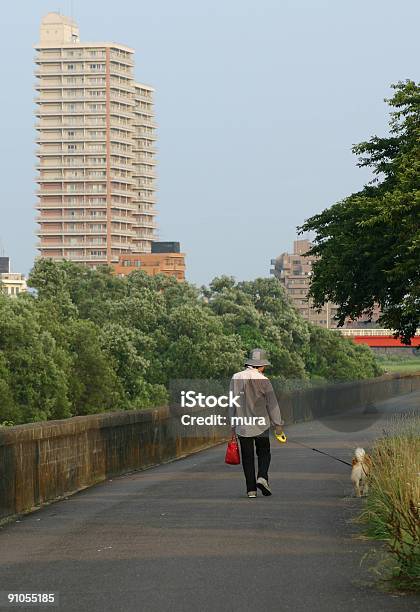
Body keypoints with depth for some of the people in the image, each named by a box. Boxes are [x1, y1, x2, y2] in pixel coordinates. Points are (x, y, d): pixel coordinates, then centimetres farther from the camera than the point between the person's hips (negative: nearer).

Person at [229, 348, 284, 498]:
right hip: (261, 424, -2)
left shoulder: (236, 378, 0)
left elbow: (232, 404, 5)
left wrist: (233, 426, 12)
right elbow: (272, 404, -4)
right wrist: (278, 424, 6)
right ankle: (262, 477, -10)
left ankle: (251, 489, 3)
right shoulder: (263, 380, -9)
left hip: (242, 425, 2)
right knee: (264, 453, 13)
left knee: (247, 457, 7)